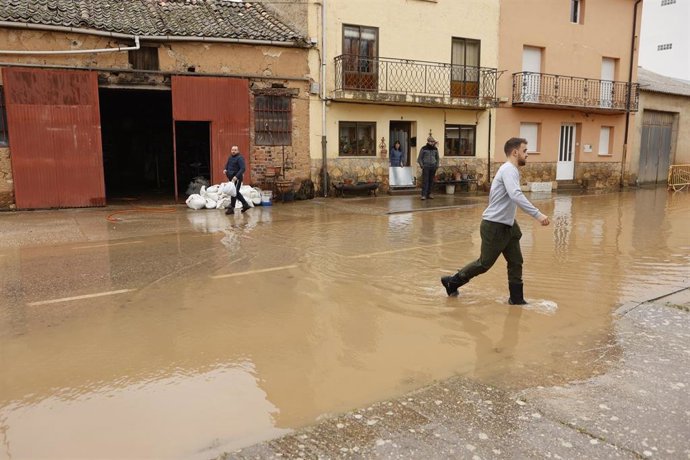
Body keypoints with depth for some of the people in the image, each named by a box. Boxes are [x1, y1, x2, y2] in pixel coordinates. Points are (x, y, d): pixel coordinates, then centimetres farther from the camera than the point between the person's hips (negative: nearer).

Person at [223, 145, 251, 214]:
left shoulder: (240, 158, -13)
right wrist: (225, 169, 5)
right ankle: (245, 205, 26)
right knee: (236, 193, 15)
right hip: (231, 178, 9)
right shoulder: (230, 157, 12)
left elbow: (243, 169, -22)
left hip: (237, 178, -9)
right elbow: (227, 164, 28)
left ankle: (231, 208, 2)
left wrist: (236, 176, -30)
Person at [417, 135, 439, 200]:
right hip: (426, 167, -4)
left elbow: (437, 158, 19)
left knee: (431, 181, 4)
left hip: (433, 167, 4)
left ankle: (429, 193, 12)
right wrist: (421, 165, -8)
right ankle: (424, 195, -10)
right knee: (425, 181, -9)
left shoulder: (435, 149, 9)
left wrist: (437, 165, 9)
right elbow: (420, 158, 1)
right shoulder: (423, 149, -2)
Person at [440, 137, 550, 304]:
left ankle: (516, 299, 18)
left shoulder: (511, 170, 13)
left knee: (516, 262, 9)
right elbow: (516, 196, -34)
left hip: (506, 226, 10)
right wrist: (537, 214, -38)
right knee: (484, 264, 3)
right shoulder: (509, 169, -18)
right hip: (495, 226, -10)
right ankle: (452, 282, 18)